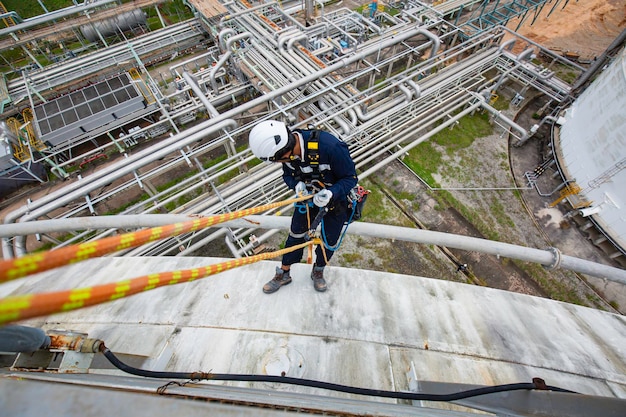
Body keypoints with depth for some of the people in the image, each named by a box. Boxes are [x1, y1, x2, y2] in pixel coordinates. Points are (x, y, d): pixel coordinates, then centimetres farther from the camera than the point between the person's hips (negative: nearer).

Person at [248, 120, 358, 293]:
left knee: (329, 241, 13)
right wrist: (297, 184, -26)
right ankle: (284, 274, 34)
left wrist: (331, 193, -42)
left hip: (336, 199, -3)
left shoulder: (330, 147, -39)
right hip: (309, 197, 4)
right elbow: (288, 175, -3)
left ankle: (318, 271, 43)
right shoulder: (288, 147, -21)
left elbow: (350, 178, -25)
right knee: (296, 235, 11)